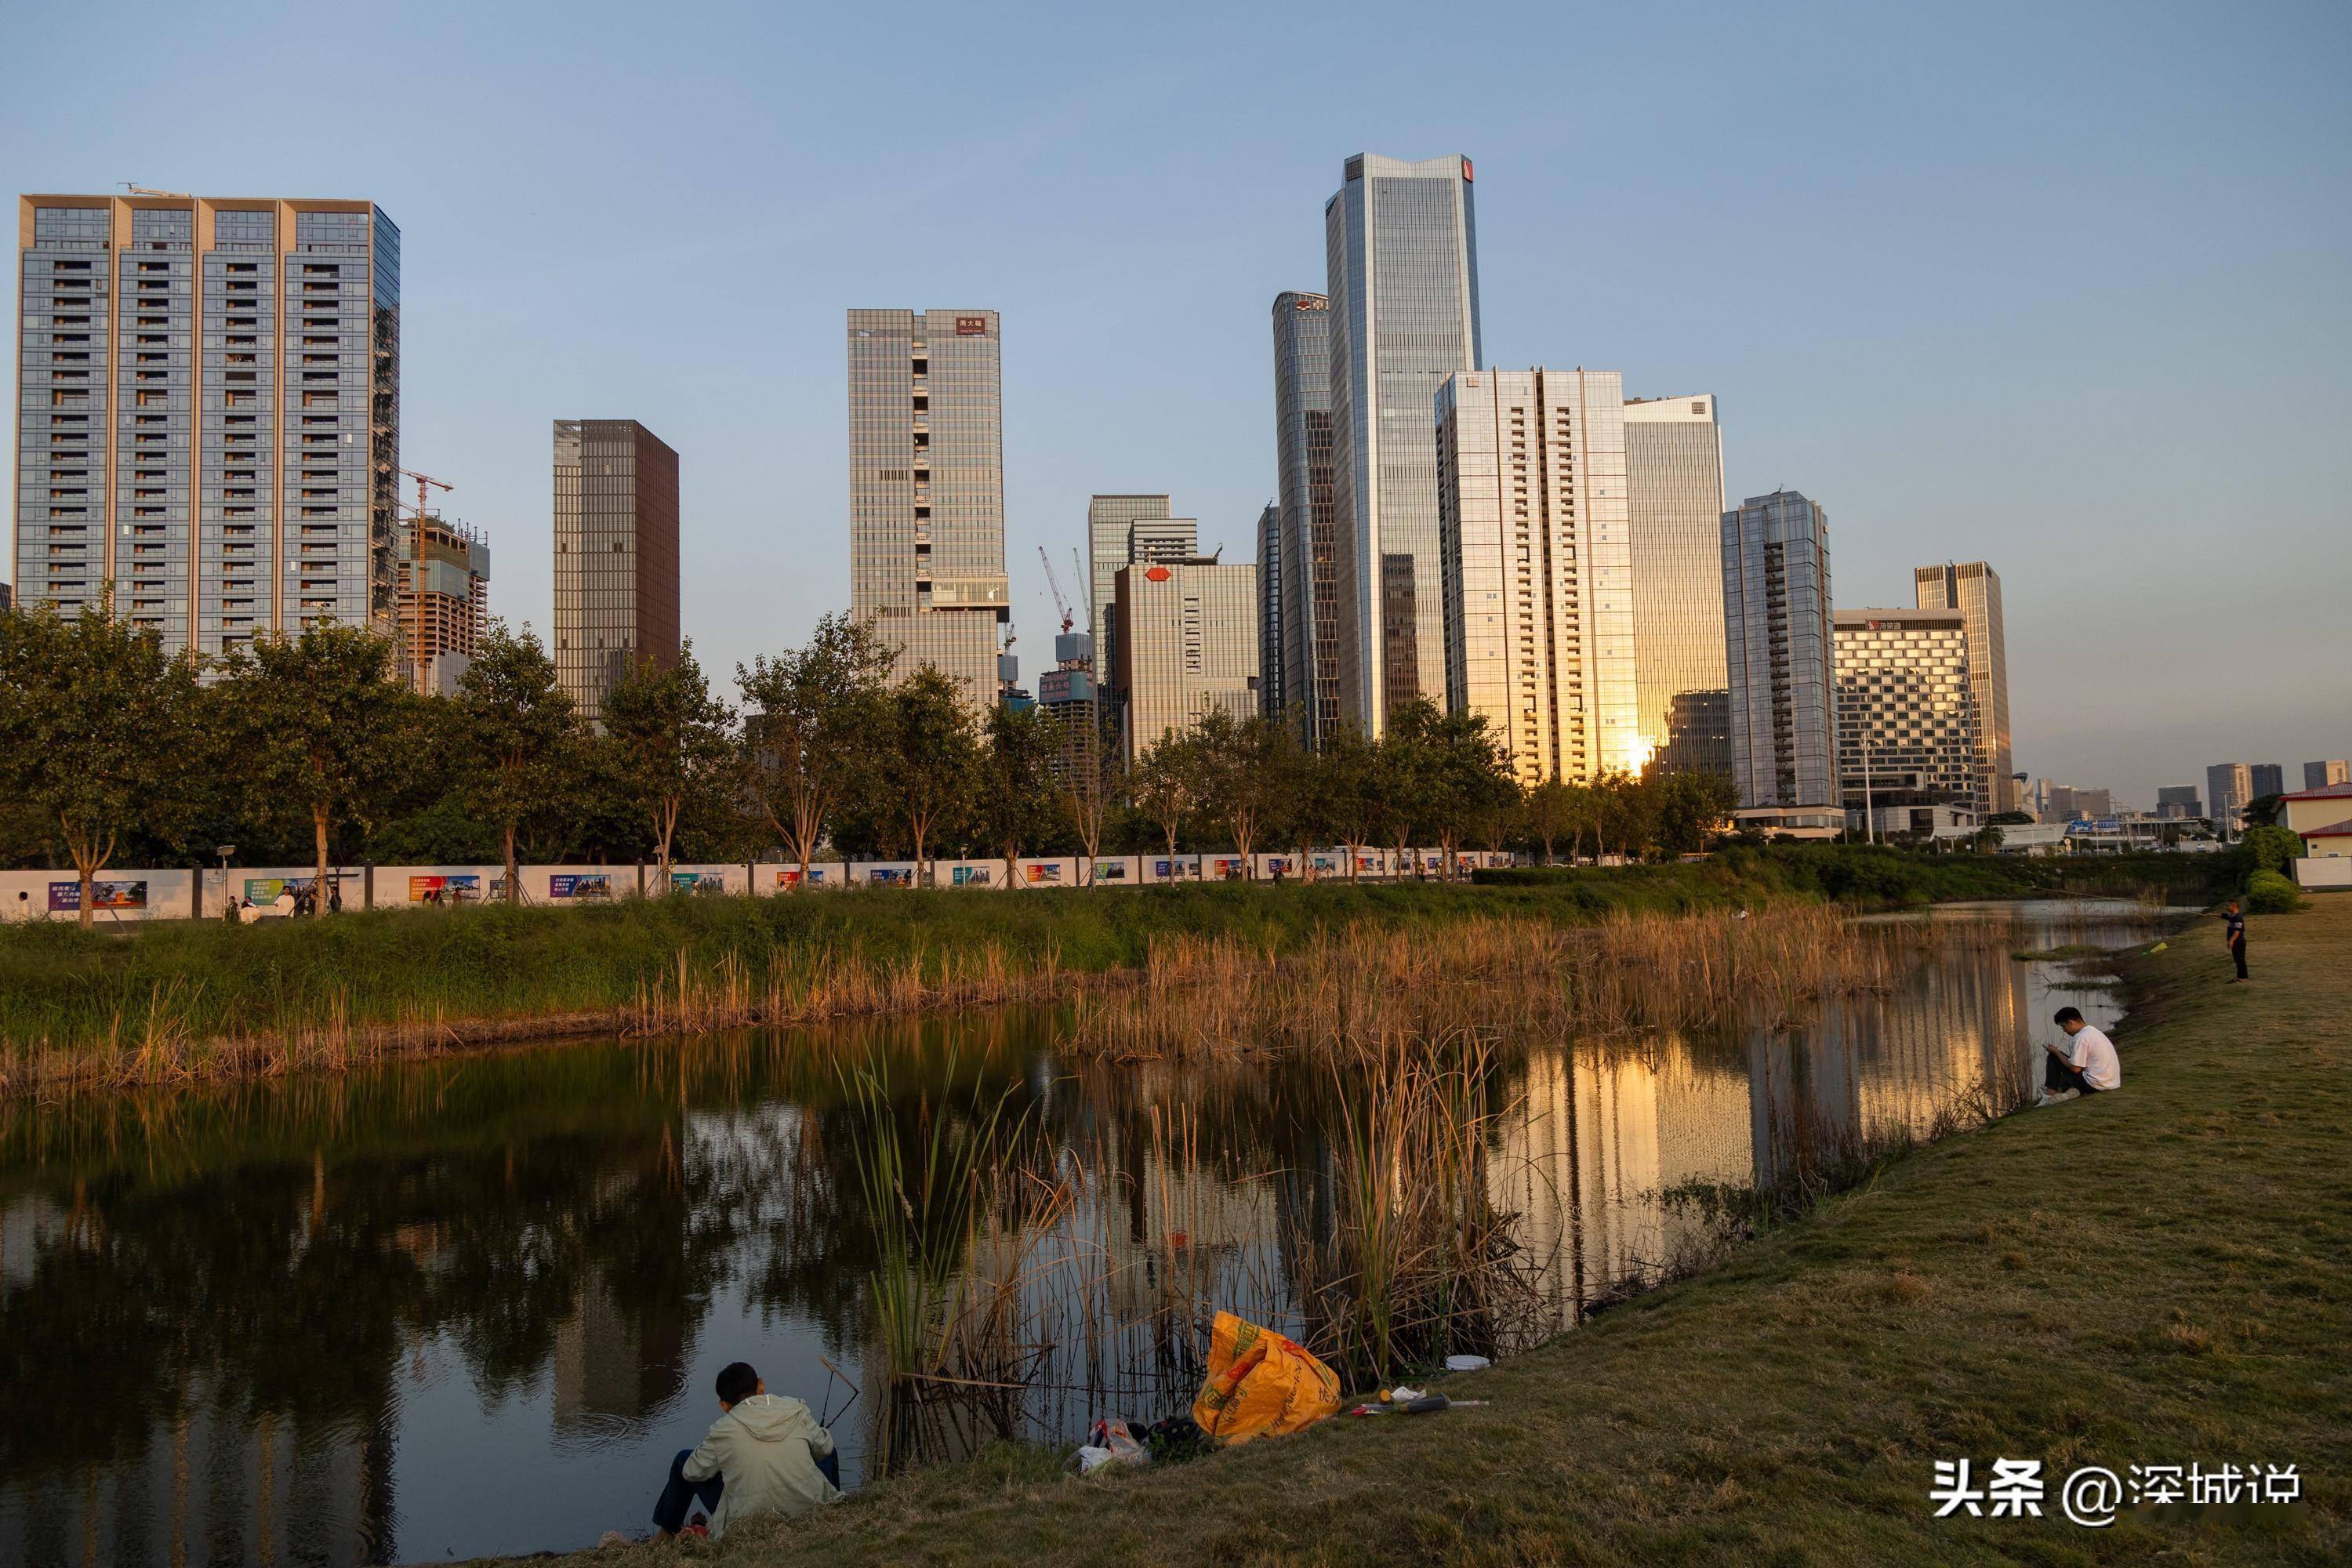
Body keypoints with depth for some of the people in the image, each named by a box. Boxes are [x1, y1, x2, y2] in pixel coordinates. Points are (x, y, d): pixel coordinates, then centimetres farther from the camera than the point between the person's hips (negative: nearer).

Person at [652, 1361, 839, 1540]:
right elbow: (823, 1447, 12)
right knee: (829, 1453, 33)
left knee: (684, 1460, 17)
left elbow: (693, 1472, 7)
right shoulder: (797, 1410, -3)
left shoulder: (724, 1430, -8)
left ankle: (668, 1533, 37)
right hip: (810, 1511, 2)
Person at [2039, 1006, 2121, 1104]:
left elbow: (2075, 1068, -15)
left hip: (2096, 1084, -9)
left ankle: (2050, 1095, 2)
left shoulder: (2081, 1037, -16)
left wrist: (2056, 1051, -3)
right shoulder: (2093, 1030, 12)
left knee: (2053, 1058, 0)